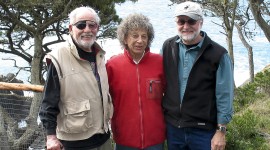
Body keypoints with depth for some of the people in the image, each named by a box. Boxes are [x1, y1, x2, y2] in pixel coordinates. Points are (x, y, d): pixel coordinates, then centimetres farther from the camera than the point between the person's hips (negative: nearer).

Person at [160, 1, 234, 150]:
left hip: (203, 130, -3)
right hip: (172, 126, 4)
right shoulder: (167, 47, 1)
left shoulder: (218, 54, -10)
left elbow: (224, 96, -8)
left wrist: (221, 131, -8)